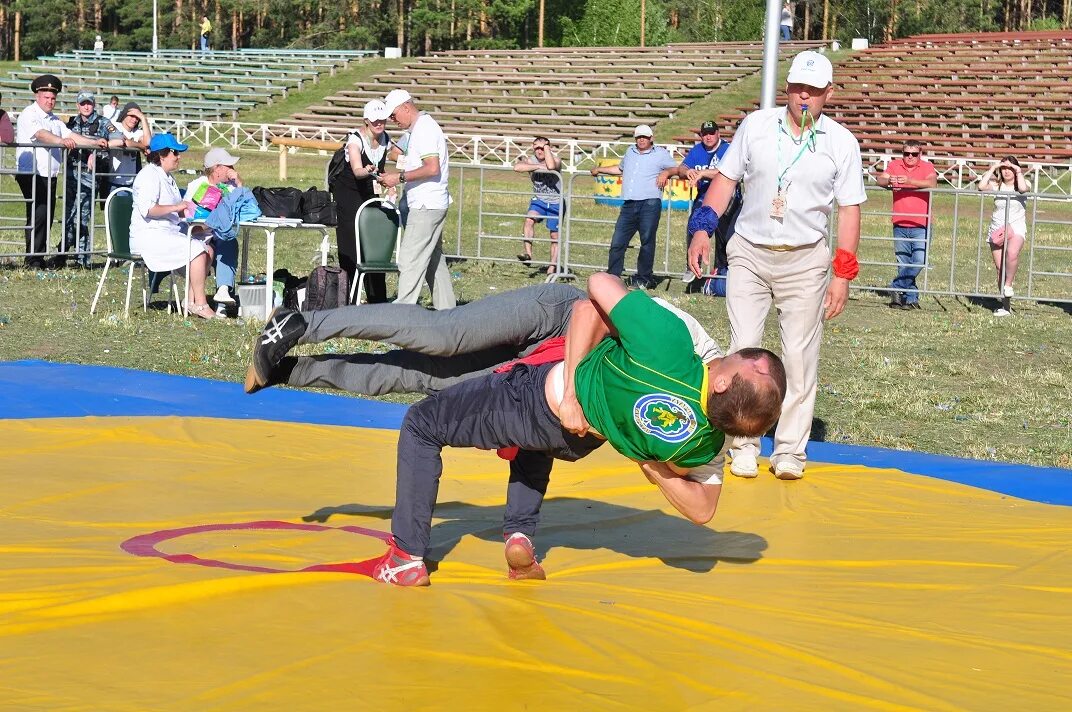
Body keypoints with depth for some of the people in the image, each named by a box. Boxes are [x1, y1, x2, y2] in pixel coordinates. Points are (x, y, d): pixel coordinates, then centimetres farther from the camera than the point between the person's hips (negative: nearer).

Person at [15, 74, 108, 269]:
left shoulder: (54, 120, 20)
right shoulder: (28, 115, -6)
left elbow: (71, 136, 13)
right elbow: (40, 134, -24)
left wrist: (95, 142, 0)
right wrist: (61, 141, -39)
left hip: (49, 176, 8)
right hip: (32, 174, -8)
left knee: (47, 216, 7)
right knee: (38, 215, -13)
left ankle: (39, 258, 12)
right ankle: (33, 260, -11)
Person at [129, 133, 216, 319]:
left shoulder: (166, 176, 21)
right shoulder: (149, 175, -12)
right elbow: (147, 209, -25)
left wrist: (183, 210, 15)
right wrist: (175, 208, -23)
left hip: (169, 232, 10)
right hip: (149, 235, -10)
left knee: (208, 250, -3)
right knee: (197, 250, -23)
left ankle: (191, 300, -6)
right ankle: (200, 304, -19)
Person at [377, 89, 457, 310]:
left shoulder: (425, 129, -13)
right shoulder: (419, 129, 18)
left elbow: (432, 168, -22)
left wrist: (400, 177, -17)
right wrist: (396, 177, 11)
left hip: (426, 206, -11)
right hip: (427, 204, 11)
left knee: (410, 259, -12)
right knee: (434, 260, 13)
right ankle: (446, 309, 18)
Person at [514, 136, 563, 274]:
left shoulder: (556, 159, -13)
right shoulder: (530, 160, -6)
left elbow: (551, 166, -39)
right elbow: (517, 167, -28)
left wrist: (547, 146, -28)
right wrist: (539, 166, -29)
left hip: (556, 202, -2)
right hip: (538, 200, 2)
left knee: (555, 236, 3)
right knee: (529, 220, -28)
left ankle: (552, 267, 13)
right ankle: (528, 254, -33)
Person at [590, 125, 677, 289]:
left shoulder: (661, 154, 8)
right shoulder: (630, 152, 24)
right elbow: (620, 169, 42)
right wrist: (600, 170, 45)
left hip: (650, 203, -5)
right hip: (629, 205, 5)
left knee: (647, 242, -5)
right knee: (617, 242, -2)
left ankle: (644, 279, 3)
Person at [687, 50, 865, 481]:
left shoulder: (841, 143, 0)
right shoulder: (756, 126, 2)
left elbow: (849, 210, 1)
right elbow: (726, 179, 10)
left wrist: (842, 274, -4)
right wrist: (702, 227, -3)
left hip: (806, 261, -1)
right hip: (749, 253, 1)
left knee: (800, 356, -2)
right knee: (743, 349, -3)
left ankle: (790, 450, 7)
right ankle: (743, 446, 6)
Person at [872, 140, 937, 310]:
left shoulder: (927, 167, 0)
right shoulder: (895, 165, 8)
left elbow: (932, 183, -19)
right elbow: (879, 179, -4)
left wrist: (909, 181, -31)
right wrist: (888, 181, -28)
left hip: (920, 226, -3)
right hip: (900, 226, 3)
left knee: (919, 261, -16)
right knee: (903, 265, 6)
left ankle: (896, 288, -4)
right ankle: (911, 298, 14)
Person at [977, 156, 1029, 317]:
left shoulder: (1022, 184, 3)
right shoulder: (997, 185, 8)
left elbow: (1023, 188, -22)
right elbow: (982, 186, -12)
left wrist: (1019, 172, -9)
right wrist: (992, 169, -5)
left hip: (1016, 229, -3)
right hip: (997, 229, 3)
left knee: (1012, 254, -34)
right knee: (1000, 268, 1)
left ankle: (1008, 285, -12)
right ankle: (1005, 305, 9)